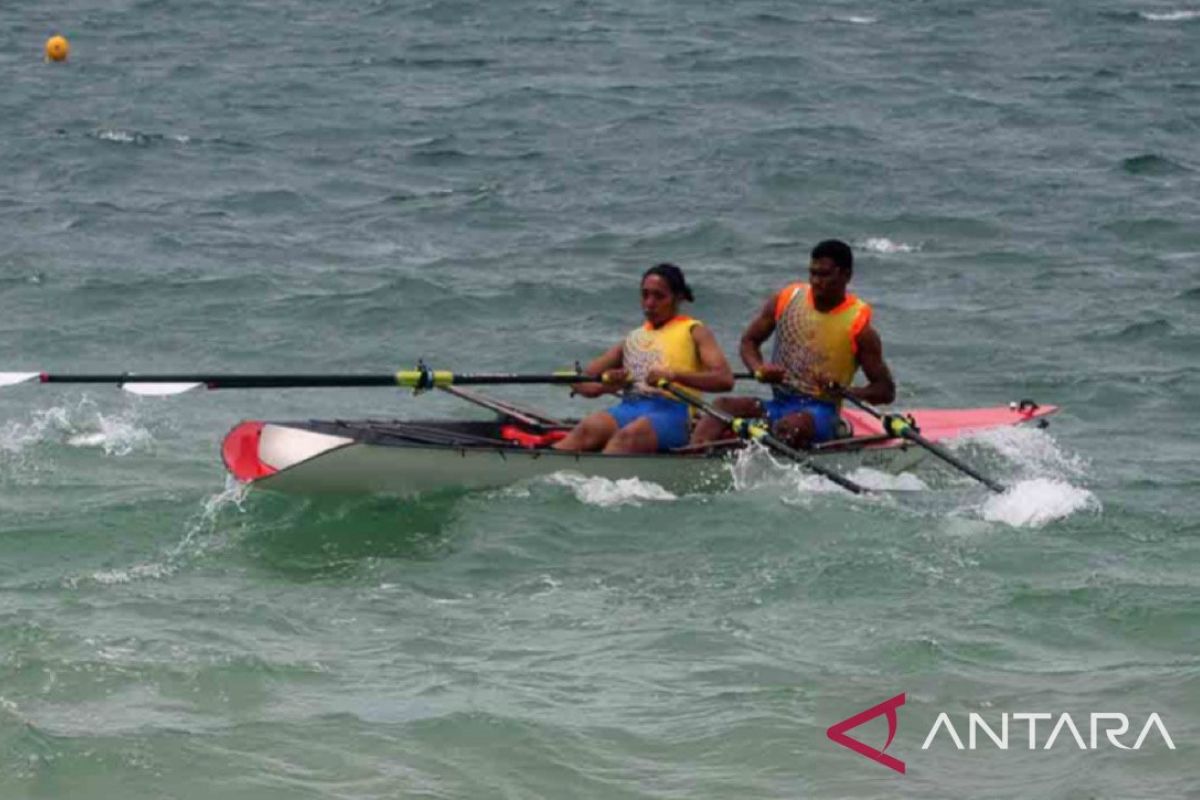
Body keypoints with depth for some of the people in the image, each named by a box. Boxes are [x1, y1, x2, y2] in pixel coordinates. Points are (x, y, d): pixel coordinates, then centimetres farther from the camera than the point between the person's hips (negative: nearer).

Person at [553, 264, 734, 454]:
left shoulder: (693, 331, 14)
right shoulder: (634, 338, 29)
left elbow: (725, 379, -5)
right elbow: (582, 383, 25)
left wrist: (673, 376, -19)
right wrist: (606, 383, -1)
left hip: (670, 411, -5)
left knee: (627, 436, -39)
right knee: (587, 429, -31)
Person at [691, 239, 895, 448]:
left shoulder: (858, 326, -5)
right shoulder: (785, 300, 6)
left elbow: (886, 391, -2)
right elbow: (749, 340, 17)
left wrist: (844, 391, -20)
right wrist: (759, 370, -5)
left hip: (821, 410, -4)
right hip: (778, 405, 4)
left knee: (789, 427, -38)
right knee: (721, 407, -22)